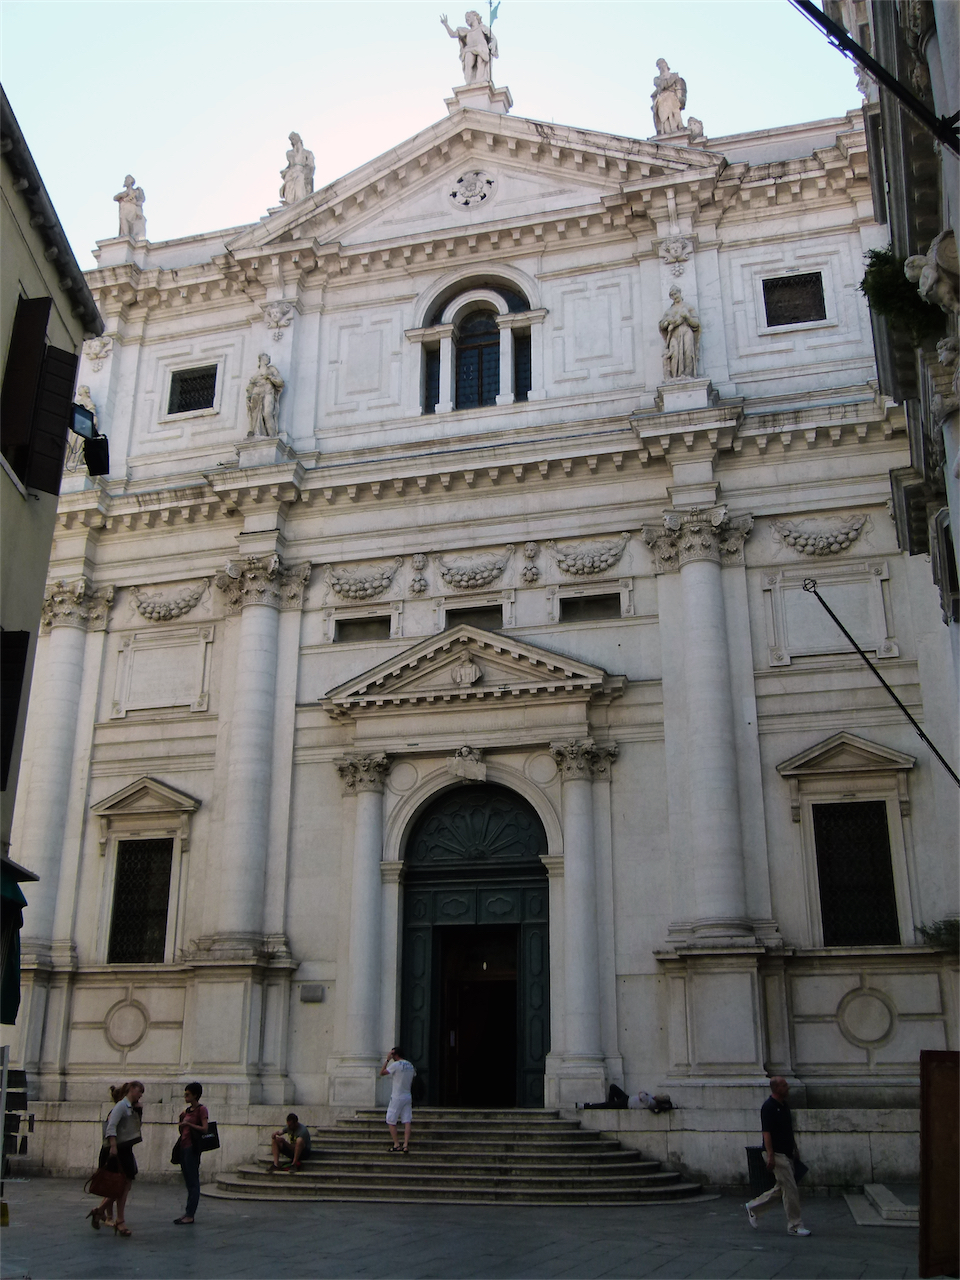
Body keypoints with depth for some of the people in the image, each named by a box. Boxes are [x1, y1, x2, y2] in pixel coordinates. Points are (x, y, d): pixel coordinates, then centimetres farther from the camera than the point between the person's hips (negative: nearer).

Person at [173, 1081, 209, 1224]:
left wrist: (188, 1124, -20)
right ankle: (188, 1212, 16)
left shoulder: (201, 1110, -7)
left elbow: (204, 1129, -17)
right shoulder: (187, 1110, 16)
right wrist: (181, 1119, 6)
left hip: (192, 1148, -9)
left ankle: (190, 1215, -6)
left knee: (193, 1182, -6)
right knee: (188, 1182, 11)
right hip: (183, 1147, 9)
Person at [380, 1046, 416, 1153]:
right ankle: (406, 1145, -5)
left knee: (391, 1121, 5)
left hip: (397, 1097, -6)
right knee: (407, 1122, 3)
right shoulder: (411, 1066, 8)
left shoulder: (396, 1065, -13)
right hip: (408, 1097, 6)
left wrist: (387, 1060, -3)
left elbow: (382, 1072, -7)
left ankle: (396, 1144, 3)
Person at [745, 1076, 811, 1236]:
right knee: (790, 1190, -5)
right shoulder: (768, 1107, -17)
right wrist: (770, 1156, -23)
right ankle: (795, 1226, 4)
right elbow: (766, 1132, -20)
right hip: (777, 1154, -9)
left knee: (781, 1188, 15)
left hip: (787, 1153, 9)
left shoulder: (784, 1105, 12)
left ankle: (753, 1208, 27)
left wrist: (795, 1149, 21)